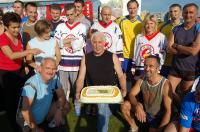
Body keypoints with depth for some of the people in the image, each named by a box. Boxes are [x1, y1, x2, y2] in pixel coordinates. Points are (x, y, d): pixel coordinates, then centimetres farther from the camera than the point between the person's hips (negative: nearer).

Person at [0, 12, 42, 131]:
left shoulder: (18, 36, 0)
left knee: (19, 98, 14)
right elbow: (11, 55, -38)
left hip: (18, 71, 6)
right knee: (10, 100, 6)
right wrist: (29, 51, -46)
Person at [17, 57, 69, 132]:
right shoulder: (32, 84, -31)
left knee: (65, 105, -2)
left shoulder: (54, 78, -11)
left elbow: (61, 96, -1)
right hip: (29, 120, -6)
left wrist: (59, 113, -19)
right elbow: (25, 109, -32)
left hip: (44, 114, 6)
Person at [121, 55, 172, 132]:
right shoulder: (141, 80, -10)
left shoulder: (165, 84, -26)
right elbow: (131, 95, -9)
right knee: (125, 105, -12)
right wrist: (137, 106, -30)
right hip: (144, 112, 4)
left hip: (158, 118, -3)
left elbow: (168, 111, -24)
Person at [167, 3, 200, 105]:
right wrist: (187, 49, -17)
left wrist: (176, 45, -10)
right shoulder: (176, 29, 2)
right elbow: (170, 49, -7)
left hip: (191, 70, -3)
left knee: (185, 95, 11)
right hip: (175, 68, 3)